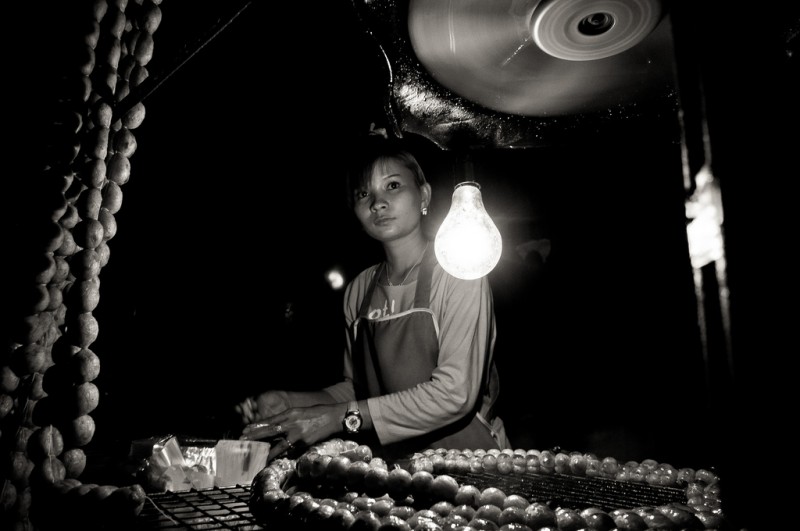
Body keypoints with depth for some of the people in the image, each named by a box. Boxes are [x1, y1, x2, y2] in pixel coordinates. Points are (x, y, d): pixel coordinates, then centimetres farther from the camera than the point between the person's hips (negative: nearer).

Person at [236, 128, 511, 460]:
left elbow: (455, 394, -18)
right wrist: (289, 402, -1)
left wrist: (341, 416, -19)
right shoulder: (360, 289, 7)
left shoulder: (457, 273, -10)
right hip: (390, 461, 4)